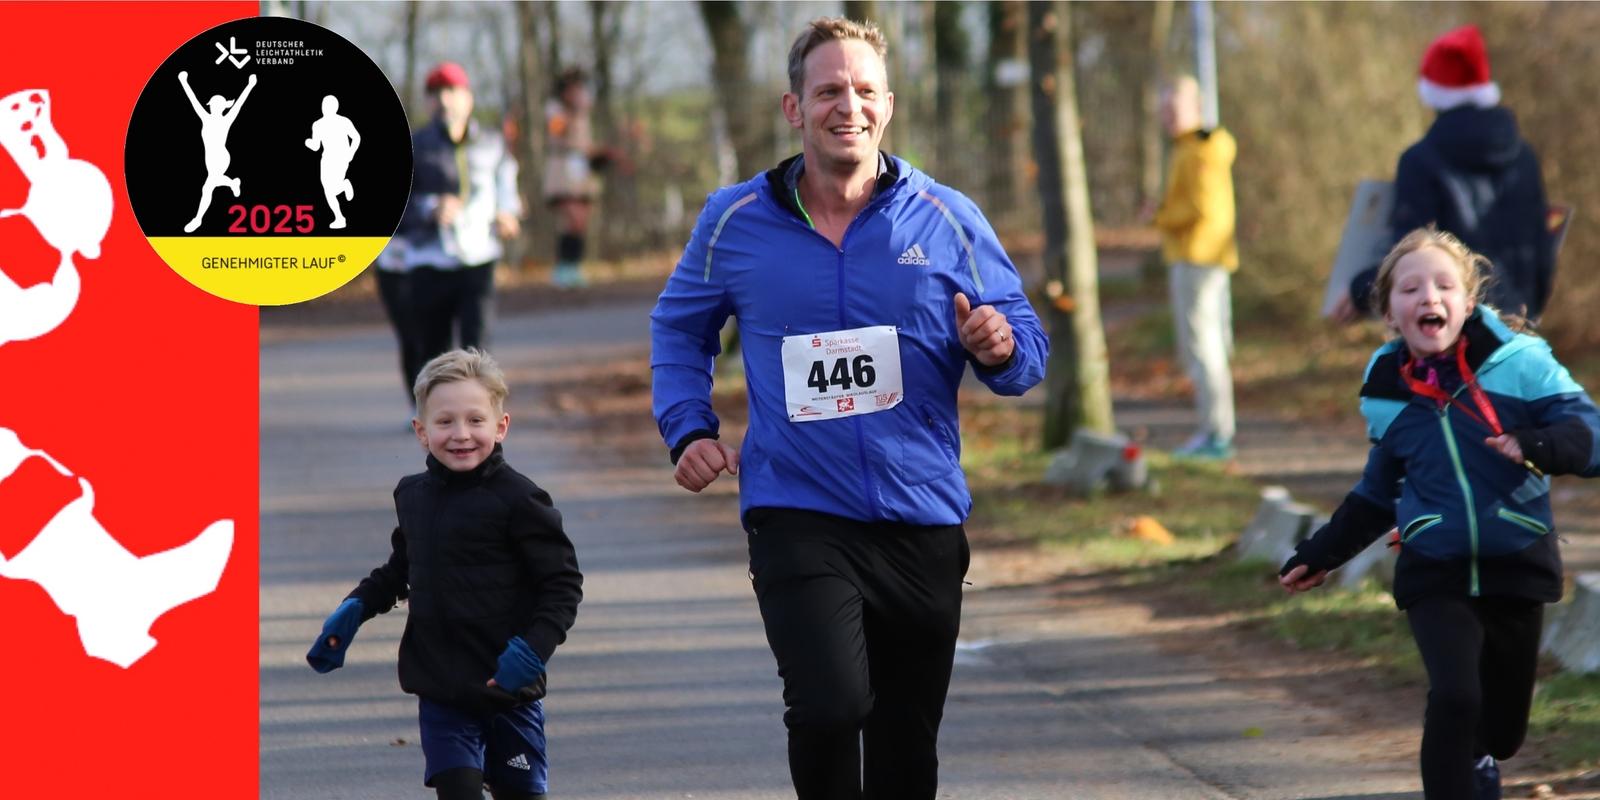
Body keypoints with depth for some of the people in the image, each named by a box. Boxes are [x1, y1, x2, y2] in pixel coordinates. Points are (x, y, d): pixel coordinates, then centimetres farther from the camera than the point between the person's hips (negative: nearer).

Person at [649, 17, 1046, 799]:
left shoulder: (947, 219, 2)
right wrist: (689, 430, 5)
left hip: (923, 521, 2)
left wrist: (1000, 349, -18)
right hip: (798, 519, -2)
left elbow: (1026, 344, 5)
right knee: (829, 706, -24)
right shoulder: (734, 221, 3)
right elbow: (678, 328, 19)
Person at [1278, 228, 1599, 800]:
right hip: (1435, 576, 0)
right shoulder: (1388, 397, 2)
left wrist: (1539, 444, -34)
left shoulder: (1518, 362, -10)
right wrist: (1320, 555, 17)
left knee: (1503, 726, 12)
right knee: (1454, 698, -23)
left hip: (1516, 567, 0)